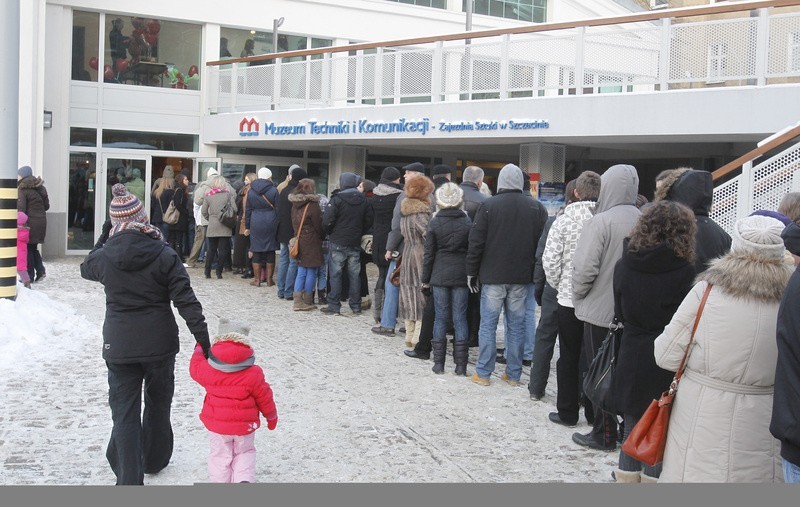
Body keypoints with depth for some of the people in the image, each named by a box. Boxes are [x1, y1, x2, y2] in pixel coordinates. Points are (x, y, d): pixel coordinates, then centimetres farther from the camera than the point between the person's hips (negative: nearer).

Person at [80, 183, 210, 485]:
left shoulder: (104, 256, -7)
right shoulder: (164, 255, -10)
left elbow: (86, 268, 19)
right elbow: (186, 300, -13)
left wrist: (104, 238, 22)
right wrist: (203, 336, -12)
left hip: (119, 347, 0)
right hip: (160, 344, 0)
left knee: (125, 414, 4)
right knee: (158, 404, 20)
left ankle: (129, 478, -1)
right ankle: (154, 460, 38)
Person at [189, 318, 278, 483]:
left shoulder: (208, 368, -9)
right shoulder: (253, 373, -13)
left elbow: (195, 368, 15)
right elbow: (264, 398, -3)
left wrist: (199, 349, 33)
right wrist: (272, 416, 15)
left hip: (216, 425, 1)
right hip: (244, 426, -1)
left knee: (220, 456, 16)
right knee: (245, 452, 18)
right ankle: (244, 480, -3)